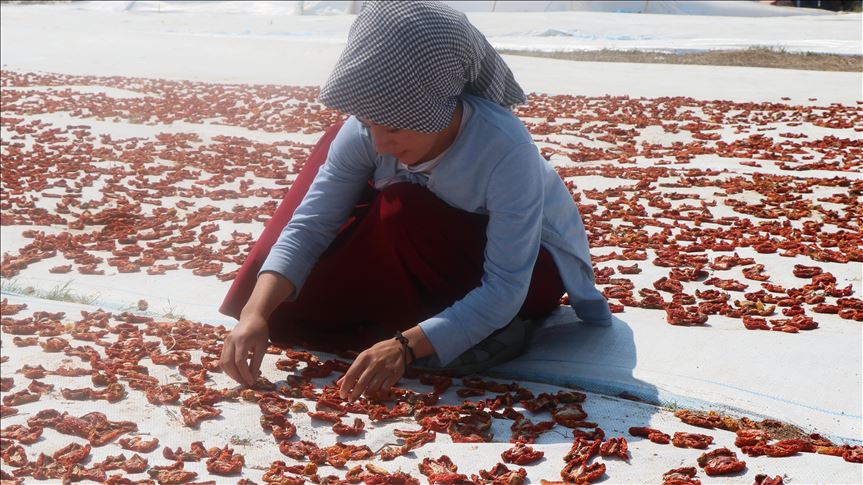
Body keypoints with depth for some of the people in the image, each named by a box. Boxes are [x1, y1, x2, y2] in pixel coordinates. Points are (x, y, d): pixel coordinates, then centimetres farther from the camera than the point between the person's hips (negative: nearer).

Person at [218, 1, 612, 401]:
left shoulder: (506, 150, -36)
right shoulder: (365, 132, -22)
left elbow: (505, 289, -35)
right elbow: (309, 225, -21)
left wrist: (406, 345, -46)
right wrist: (256, 313, -36)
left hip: (533, 268, -5)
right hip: (444, 262, 5)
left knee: (402, 213, -32)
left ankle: (481, 333, -16)